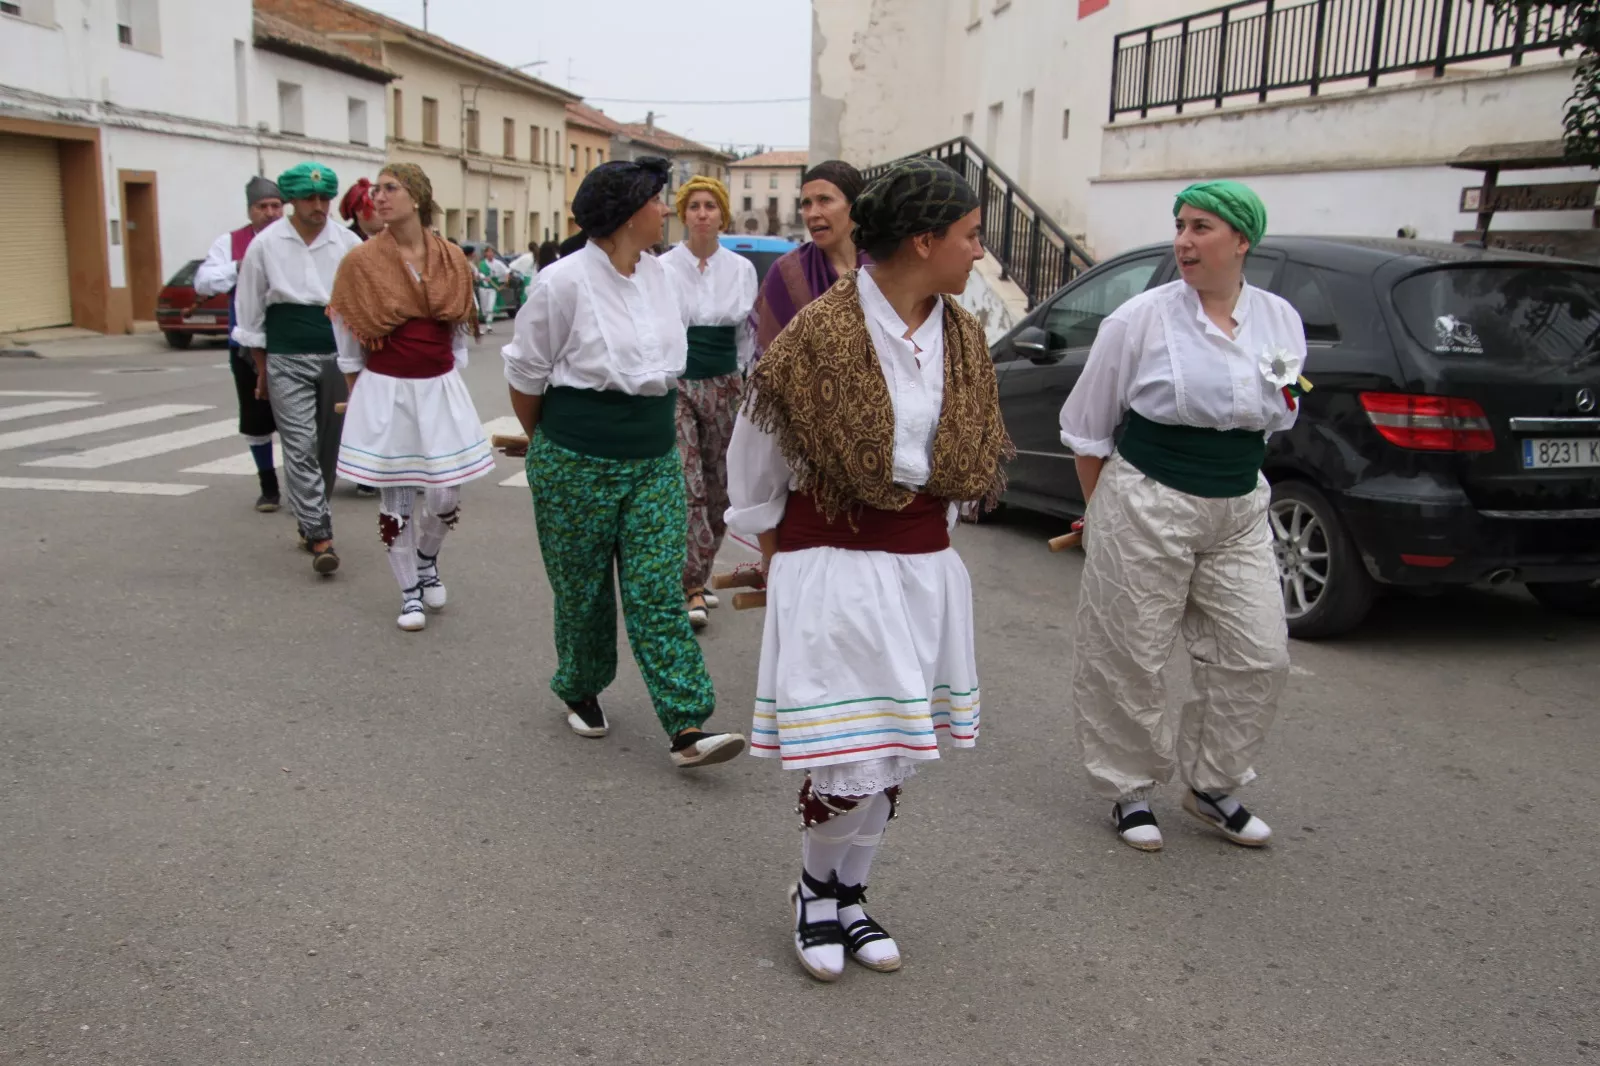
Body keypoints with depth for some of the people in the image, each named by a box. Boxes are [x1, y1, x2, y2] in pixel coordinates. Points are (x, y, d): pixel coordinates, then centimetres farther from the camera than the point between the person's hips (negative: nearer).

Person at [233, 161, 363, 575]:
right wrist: (261, 369, 7)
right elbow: (251, 311, 6)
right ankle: (320, 535, -9)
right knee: (300, 447, -8)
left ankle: (310, 521, 27)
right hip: (288, 359, -2)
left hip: (338, 355, 2)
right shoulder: (265, 245, 0)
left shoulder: (348, 243, 1)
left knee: (328, 446, 10)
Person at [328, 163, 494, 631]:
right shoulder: (361, 263, -5)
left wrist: (451, 375, 8)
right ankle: (410, 593, 20)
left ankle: (426, 559, 32)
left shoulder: (452, 262, 1)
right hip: (384, 391, -1)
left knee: (446, 495, 1)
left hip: (441, 389, 2)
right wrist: (361, 395, 6)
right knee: (395, 500, 4)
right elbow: (348, 347, 4)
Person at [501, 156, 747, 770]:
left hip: (655, 462, 4)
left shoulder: (658, 277, 5)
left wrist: (651, 431, 15)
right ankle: (580, 692, 36)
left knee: (659, 592, -1)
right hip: (576, 466, -4)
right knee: (582, 590, 11)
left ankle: (687, 729, -2)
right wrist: (549, 443, 8)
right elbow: (525, 376, -3)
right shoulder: (564, 282, -13)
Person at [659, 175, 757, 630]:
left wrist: (739, 377, 10)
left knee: (719, 485, 8)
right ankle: (694, 588, -8)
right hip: (675, 384, -3)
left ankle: (696, 575, 23)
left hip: (724, 385, 4)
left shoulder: (742, 269, 6)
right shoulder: (663, 268, -3)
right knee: (687, 485, -12)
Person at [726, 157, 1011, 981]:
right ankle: (816, 889, 24)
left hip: (926, 566, 6)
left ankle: (849, 895, 32)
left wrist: (933, 537, 15)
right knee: (850, 757, -5)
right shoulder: (821, 335, -14)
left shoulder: (962, 339, 5)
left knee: (896, 748, 11)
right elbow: (755, 459, -2)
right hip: (834, 565, -6)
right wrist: (776, 554, 7)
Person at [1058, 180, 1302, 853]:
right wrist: (1105, 510, 4)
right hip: (1147, 507, -4)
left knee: (1259, 655, 5)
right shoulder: (1141, 319, -9)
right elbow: (1088, 427, -1)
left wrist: (1232, 482, 16)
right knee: (1129, 658, 2)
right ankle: (1130, 790, 23)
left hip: (1238, 512, 5)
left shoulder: (1282, 322, 4)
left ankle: (1212, 786, 26)